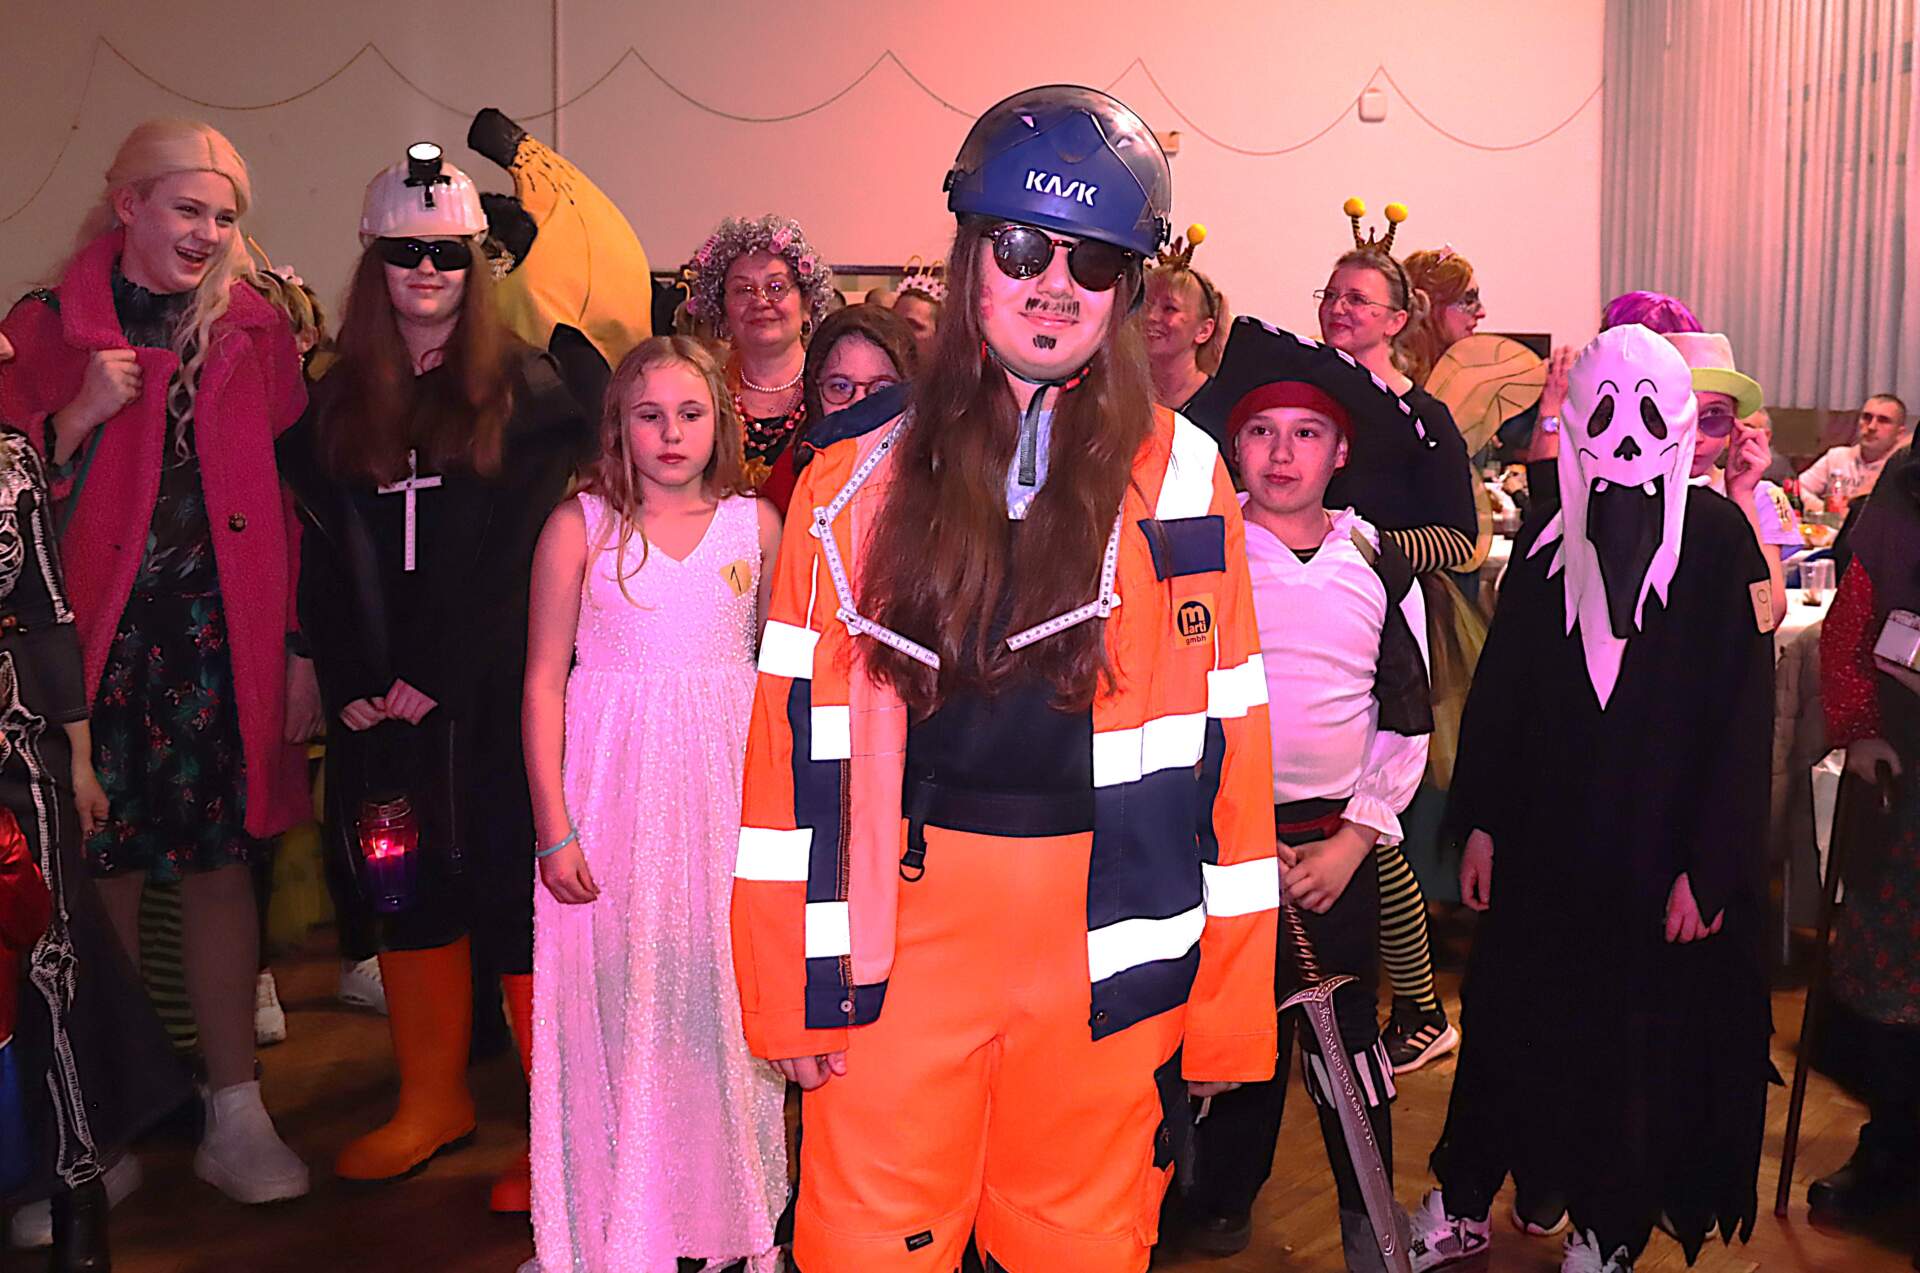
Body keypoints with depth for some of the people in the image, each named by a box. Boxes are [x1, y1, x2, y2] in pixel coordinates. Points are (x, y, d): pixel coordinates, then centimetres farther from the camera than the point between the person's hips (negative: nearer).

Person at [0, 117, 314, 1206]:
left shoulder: (254, 331, 7)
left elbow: (294, 499, 5)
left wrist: (303, 647, 1)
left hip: (218, 635, 1)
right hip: (92, 635, -1)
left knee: (221, 864, 4)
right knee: (101, 874, 4)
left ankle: (236, 1116, 15)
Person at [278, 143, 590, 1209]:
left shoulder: (525, 392, -2)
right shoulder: (337, 403, 11)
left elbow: (526, 556, -8)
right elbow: (325, 560, 9)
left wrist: (443, 679, -13)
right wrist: (348, 683, -3)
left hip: (496, 698, -4)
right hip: (384, 706, 5)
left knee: (517, 895, -4)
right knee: (403, 891, 12)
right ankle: (433, 1100, 27)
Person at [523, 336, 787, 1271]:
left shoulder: (757, 523, 6)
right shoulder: (579, 526, 0)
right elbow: (544, 680, 0)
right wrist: (554, 829, -5)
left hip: (729, 788, 2)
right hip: (613, 782, -1)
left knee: (722, 996, 7)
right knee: (616, 1001, 3)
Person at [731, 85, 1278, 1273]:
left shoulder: (1182, 480, 1)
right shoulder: (863, 480, 3)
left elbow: (1224, 741, 1)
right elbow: (805, 737, 2)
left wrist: (1225, 999, 0)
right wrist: (795, 977, -2)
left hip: (1104, 941, 0)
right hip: (906, 925, 0)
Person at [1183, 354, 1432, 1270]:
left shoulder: (1378, 567, 5)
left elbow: (1407, 722, 9)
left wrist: (1355, 838, -1)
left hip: (1339, 841, 1)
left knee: (1346, 1034, 4)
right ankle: (1224, 1197, 26)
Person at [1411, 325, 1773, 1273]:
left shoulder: (1719, 539, -7)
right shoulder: (1549, 542, 3)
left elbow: (1744, 713, -9)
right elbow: (1499, 687, 6)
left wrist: (1708, 866, -12)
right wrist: (1481, 822, 3)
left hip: (1663, 849, -2)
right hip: (1546, 843, 3)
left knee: (1642, 1039, 9)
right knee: (1511, 1017, 11)